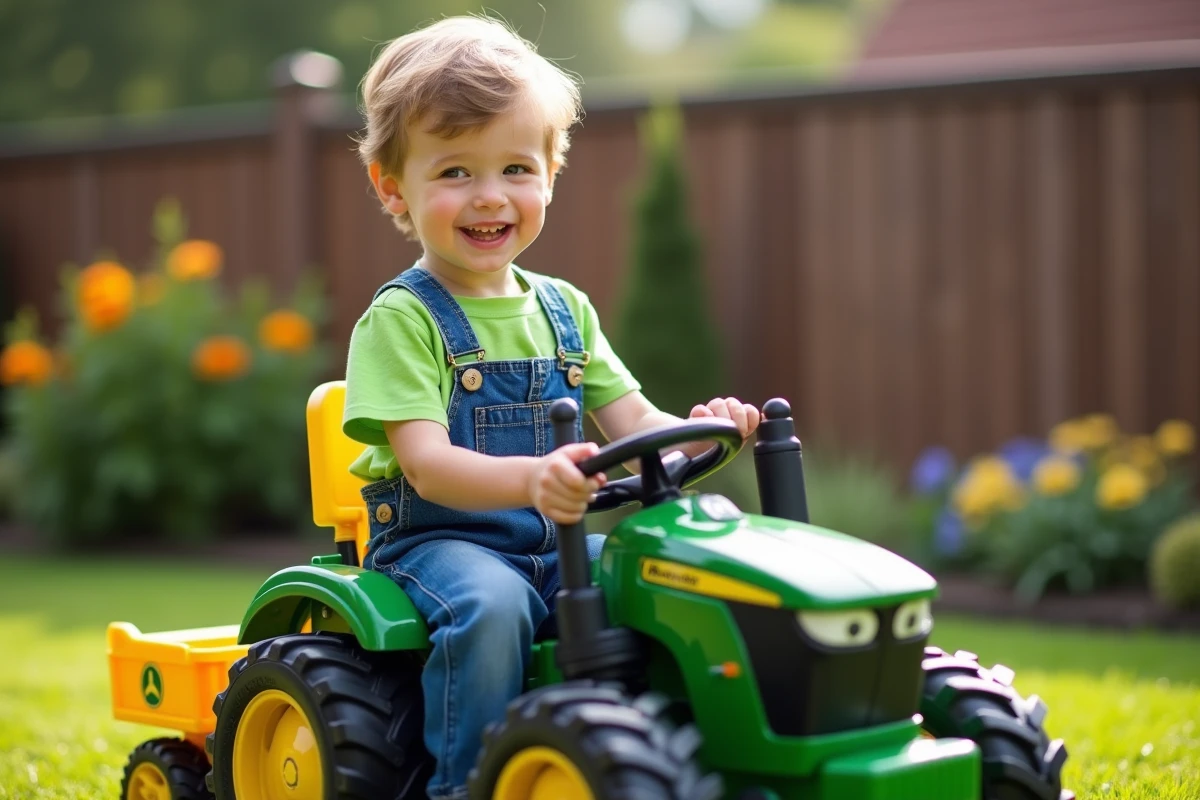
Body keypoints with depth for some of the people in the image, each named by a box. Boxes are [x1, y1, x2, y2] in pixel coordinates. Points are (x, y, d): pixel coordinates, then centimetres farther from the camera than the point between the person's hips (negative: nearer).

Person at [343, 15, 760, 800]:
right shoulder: (401, 319, -7)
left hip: (558, 547, 5)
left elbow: (631, 421, 8)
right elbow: (427, 463, -19)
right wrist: (531, 478, -39)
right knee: (488, 604, -35)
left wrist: (697, 430, -16)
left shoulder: (566, 310, 13)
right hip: (438, 541, -5)